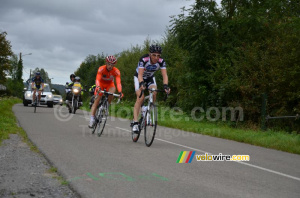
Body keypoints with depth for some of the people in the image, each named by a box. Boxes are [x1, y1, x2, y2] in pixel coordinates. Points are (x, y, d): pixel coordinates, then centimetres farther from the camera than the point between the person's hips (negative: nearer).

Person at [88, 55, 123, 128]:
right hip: (101, 83, -1)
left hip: (109, 84, 1)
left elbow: (118, 82, -35)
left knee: (112, 91, -33)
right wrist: (98, 87, -59)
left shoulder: (116, 71, -26)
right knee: (96, 101, -13)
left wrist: (120, 92, -52)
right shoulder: (101, 69, -29)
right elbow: (97, 79, -39)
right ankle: (92, 119, -11)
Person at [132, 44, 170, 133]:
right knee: (140, 98, -21)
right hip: (139, 77, -3)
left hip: (150, 78, 3)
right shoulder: (143, 59, -34)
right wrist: (141, 84, -61)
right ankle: (135, 122, -22)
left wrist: (165, 85, -49)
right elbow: (140, 74, -42)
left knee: (154, 93, -24)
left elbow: (164, 75, -31)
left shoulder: (161, 61, -25)